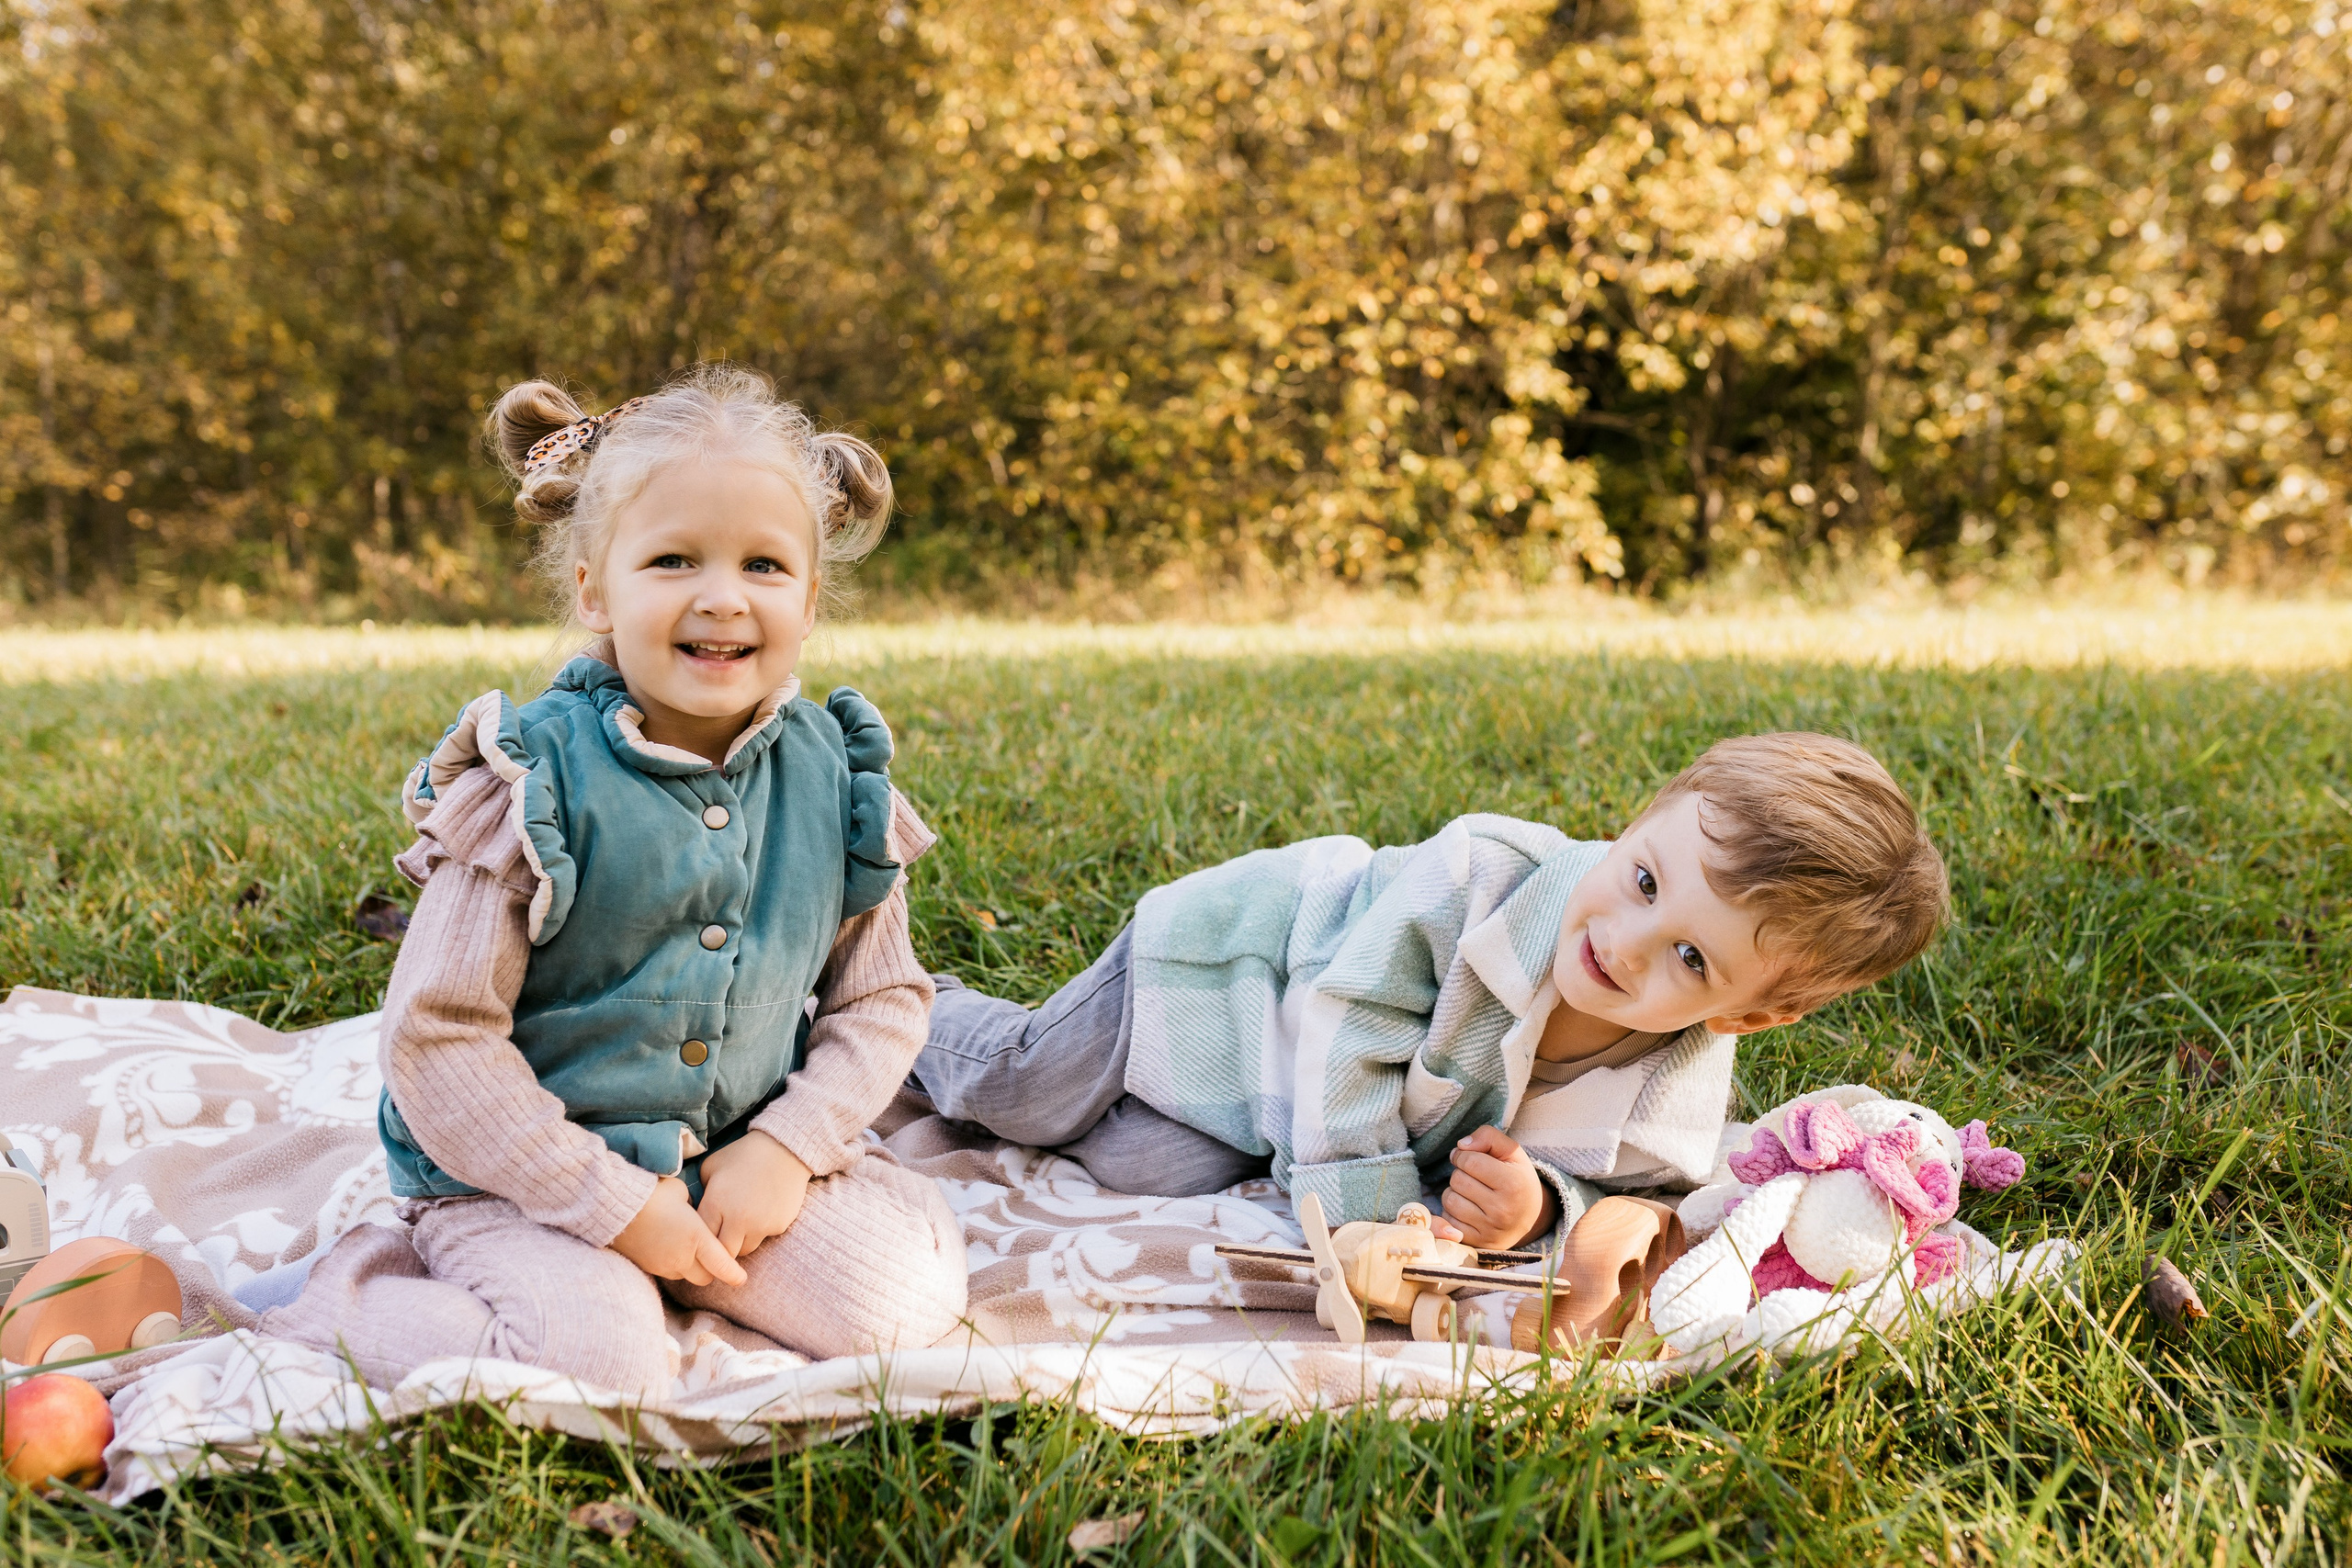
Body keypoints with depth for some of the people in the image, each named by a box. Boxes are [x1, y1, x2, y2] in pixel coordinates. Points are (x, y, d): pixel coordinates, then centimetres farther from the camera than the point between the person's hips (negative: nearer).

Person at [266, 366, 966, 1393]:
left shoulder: (834, 779, -4)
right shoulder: (534, 787, -17)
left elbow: (882, 998, 6)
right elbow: (434, 1036, -16)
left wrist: (789, 1145, -11)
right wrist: (612, 1202, -18)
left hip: (744, 1157, 4)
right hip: (525, 1174, -4)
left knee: (908, 1298, -13)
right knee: (600, 1363, -26)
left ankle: (677, 1262, 10)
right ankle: (354, 1295, 0)